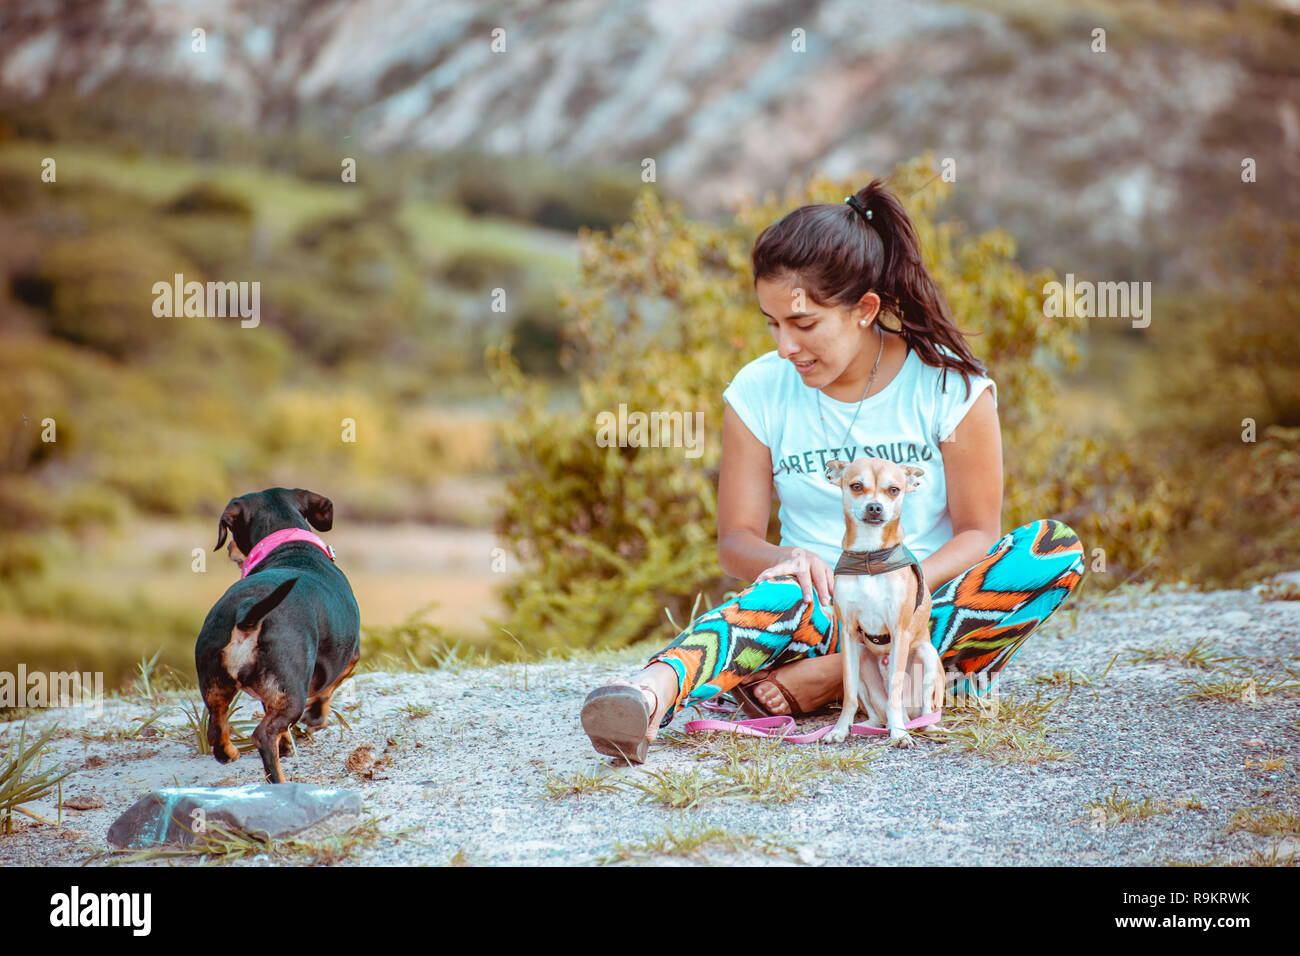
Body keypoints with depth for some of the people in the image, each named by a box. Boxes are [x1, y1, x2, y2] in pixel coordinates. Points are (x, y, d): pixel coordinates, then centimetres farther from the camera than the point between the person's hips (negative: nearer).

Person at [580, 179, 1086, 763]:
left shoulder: (948, 386, -4)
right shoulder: (759, 392, 1)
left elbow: (977, 531, -4)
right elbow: (737, 540, 3)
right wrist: (788, 560, -22)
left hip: (932, 605, 1)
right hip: (824, 607, 0)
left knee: (1058, 549, -28)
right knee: (791, 593, -37)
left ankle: (834, 675, -35)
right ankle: (650, 695, -67)